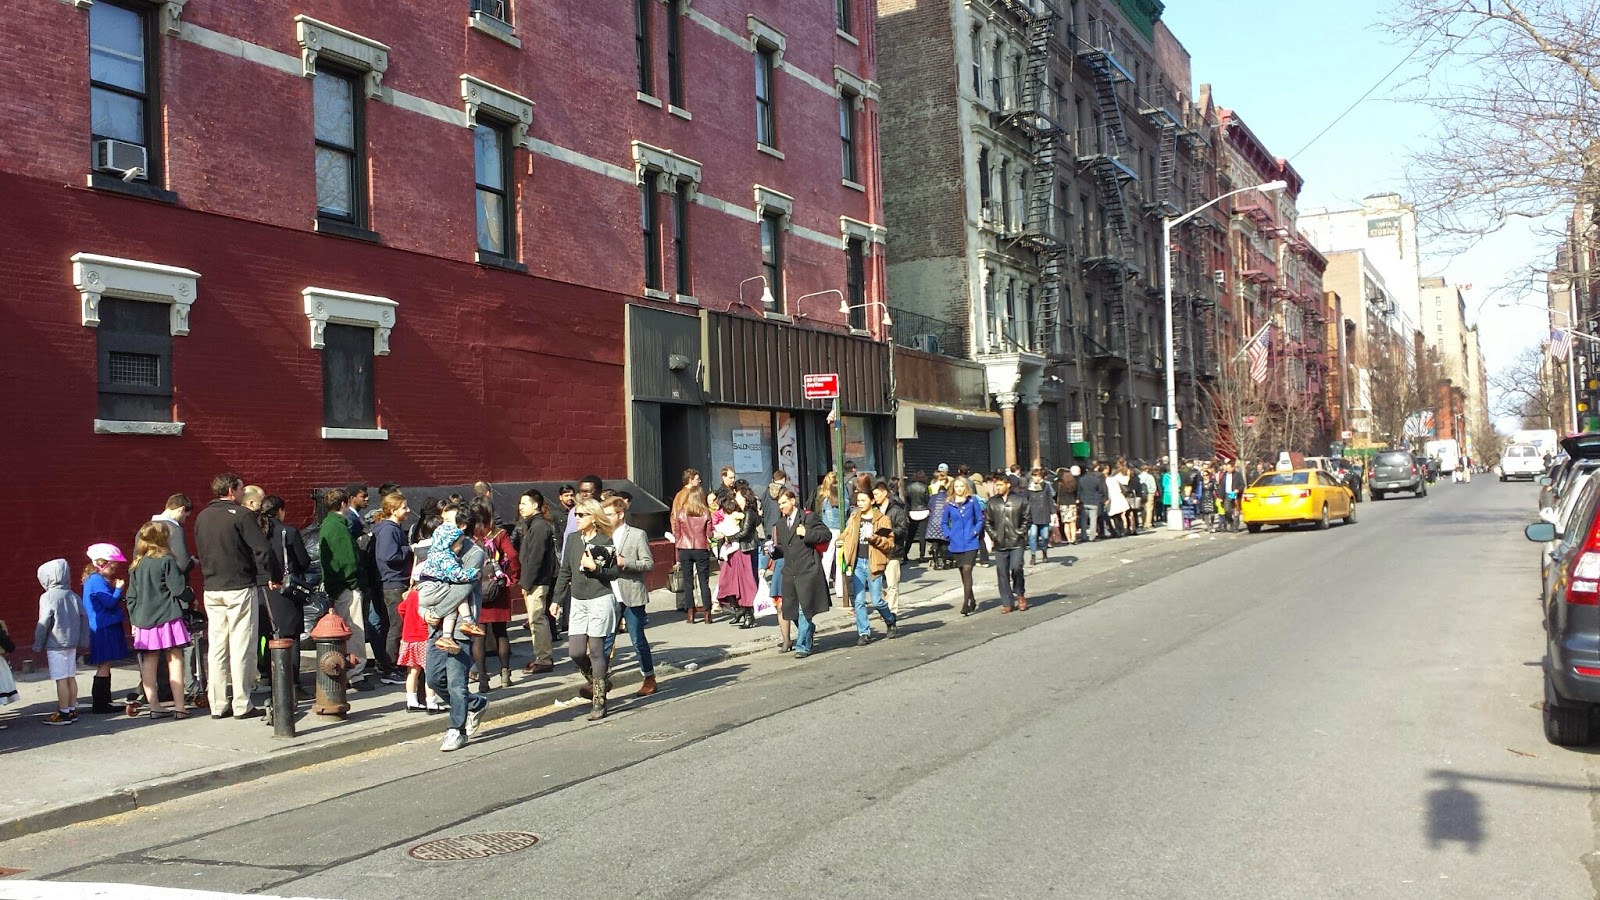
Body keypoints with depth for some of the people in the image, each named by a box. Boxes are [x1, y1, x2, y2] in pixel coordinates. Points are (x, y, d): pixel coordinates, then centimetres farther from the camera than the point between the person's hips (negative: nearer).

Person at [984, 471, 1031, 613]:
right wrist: (993, 535, 1)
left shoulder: (1019, 501, 0)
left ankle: (1020, 594, 11)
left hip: (1016, 543, -3)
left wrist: (1020, 532, -5)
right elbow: (987, 521, 12)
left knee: (1016, 568, -15)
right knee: (1002, 573, 3)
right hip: (1000, 544, 3)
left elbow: (1027, 519, 4)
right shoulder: (992, 502, 6)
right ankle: (1007, 603, 12)